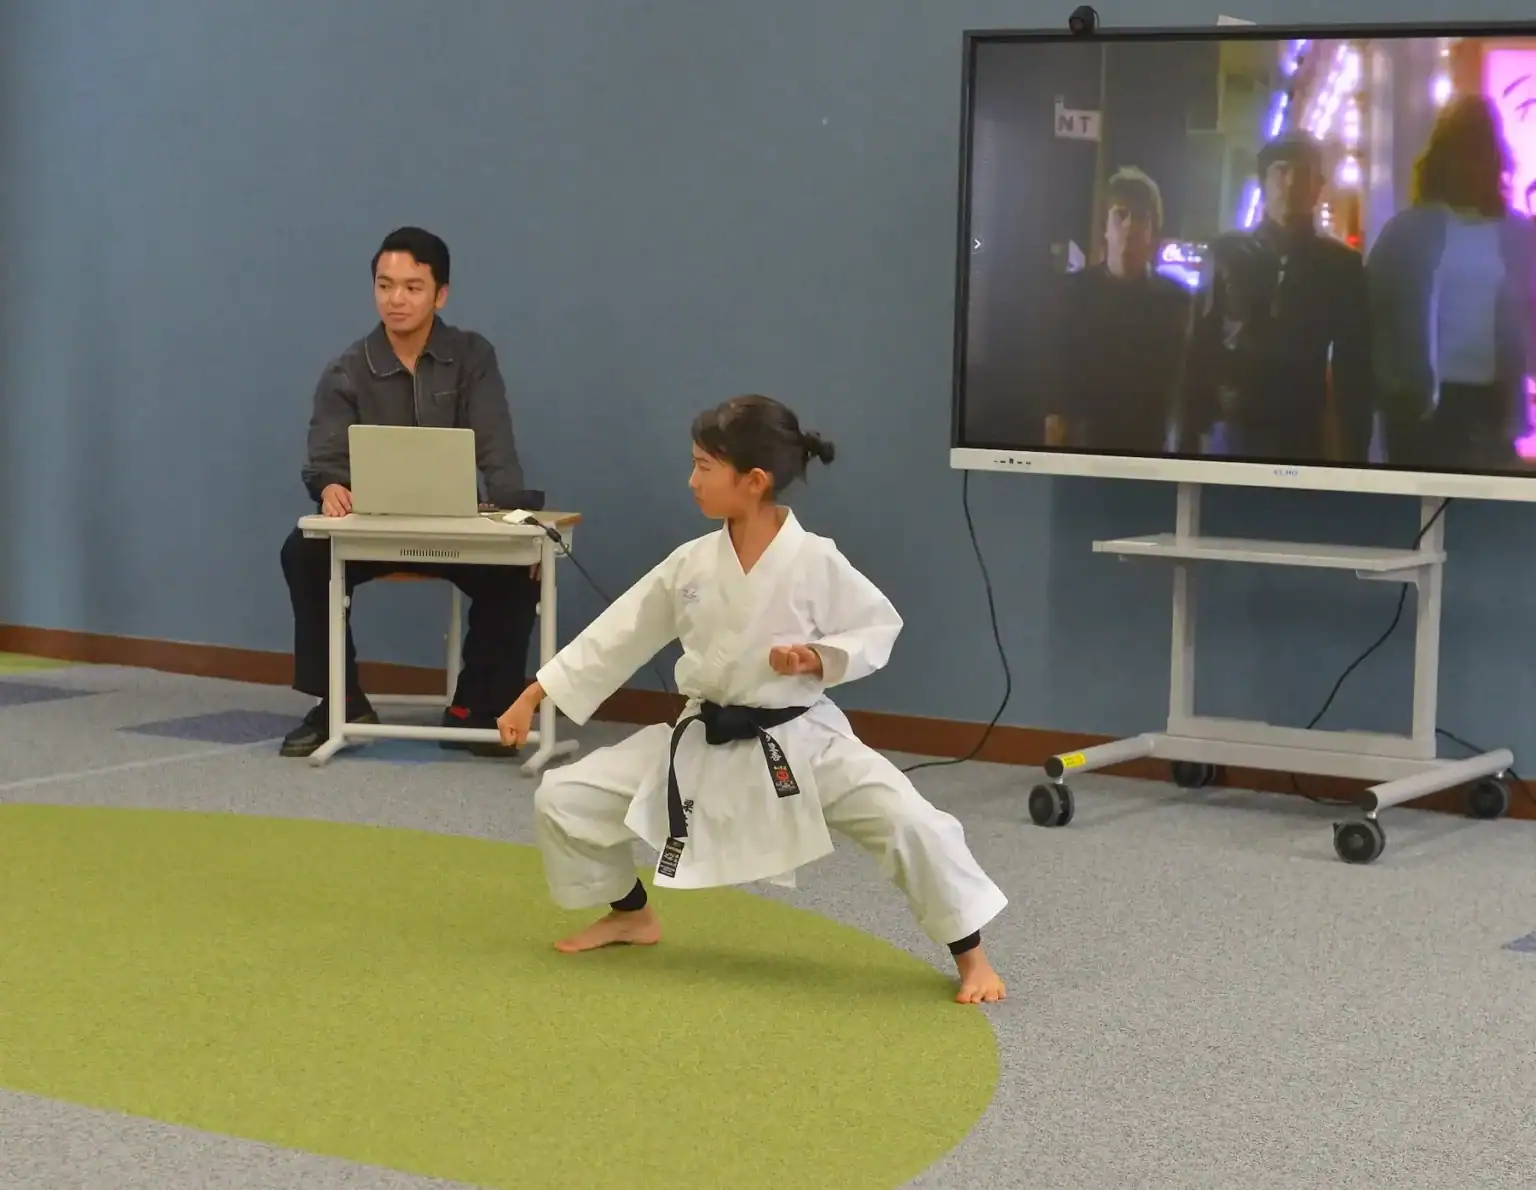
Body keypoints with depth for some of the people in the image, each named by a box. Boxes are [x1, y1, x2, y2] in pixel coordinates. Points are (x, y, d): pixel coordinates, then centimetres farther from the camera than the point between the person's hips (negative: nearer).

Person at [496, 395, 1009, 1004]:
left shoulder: (814, 561, -16)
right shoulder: (690, 563, -4)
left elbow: (880, 626, -5)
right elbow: (617, 636, 3)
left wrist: (821, 658, -24)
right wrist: (531, 697, 4)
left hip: (800, 741, -4)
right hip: (703, 742, 4)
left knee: (910, 824, -24)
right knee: (562, 799, 0)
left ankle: (971, 956, -1)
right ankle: (630, 914, 27)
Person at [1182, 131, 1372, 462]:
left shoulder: (1341, 265, 7)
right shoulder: (1227, 253, 7)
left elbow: (1354, 367, 6)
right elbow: (1200, 350, 5)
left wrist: (1354, 453, 0)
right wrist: (1190, 439, -2)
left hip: (1303, 439, 0)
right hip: (1229, 432, 0)